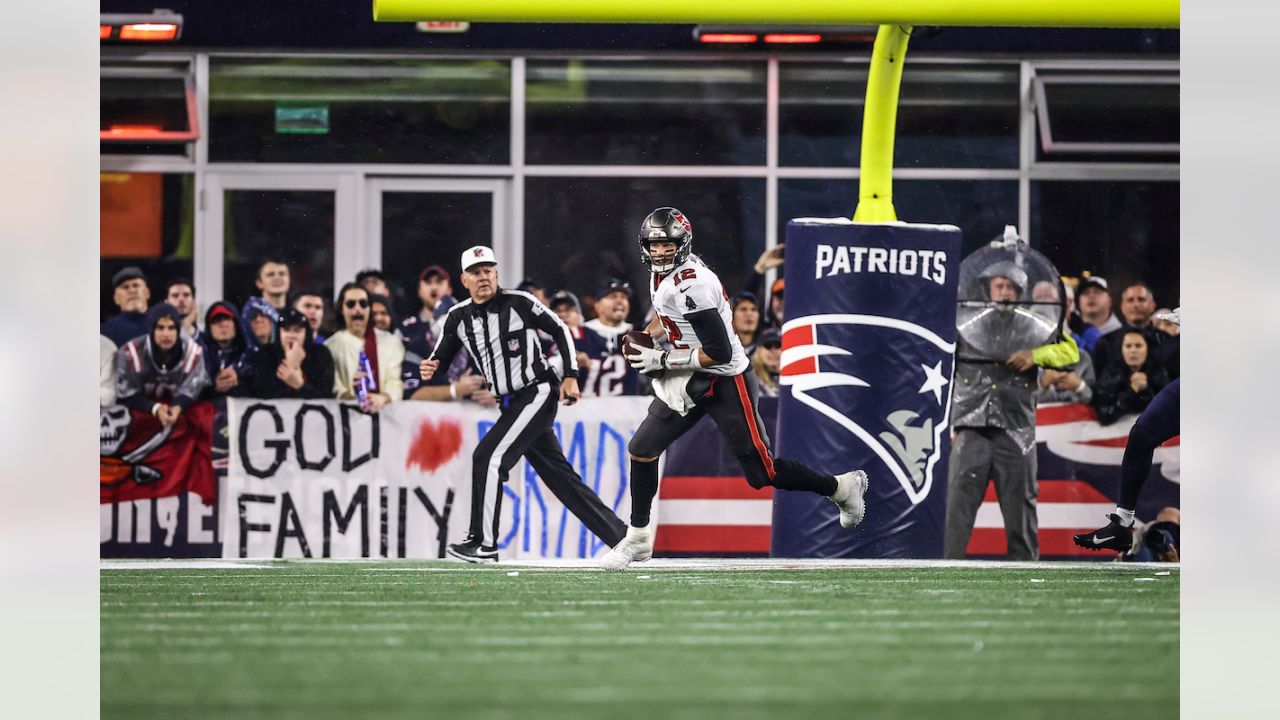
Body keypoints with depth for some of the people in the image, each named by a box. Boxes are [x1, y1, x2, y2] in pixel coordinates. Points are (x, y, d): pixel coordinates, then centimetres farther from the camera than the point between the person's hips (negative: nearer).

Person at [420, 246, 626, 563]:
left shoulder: (519, 303, -11)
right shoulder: (459, 317, 5)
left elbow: (560, 331, -3)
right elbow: (440, 358, 8)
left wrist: (571, 376, -8)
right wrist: (429, 370, -16)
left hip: (538, 394, -7)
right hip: (513, 405, 7)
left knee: (488, 456, -17)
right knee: (560, 477, 7)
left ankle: (484, 544, -10)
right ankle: (622, 538, 13)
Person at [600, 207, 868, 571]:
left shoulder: (691, 285, -27)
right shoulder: (662, 275, 2)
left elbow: (719, 352, -27)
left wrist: (663, 360, -20)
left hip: (728, 384, -9)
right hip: (691, 382, 9)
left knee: (762, 473, -3)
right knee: (642, 448, 3)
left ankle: (842, 487, 17)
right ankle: (638, 538, 16)